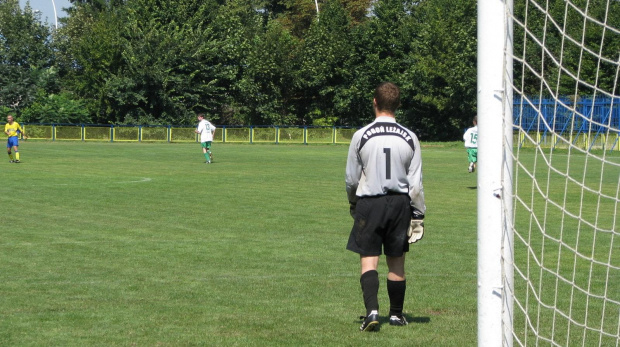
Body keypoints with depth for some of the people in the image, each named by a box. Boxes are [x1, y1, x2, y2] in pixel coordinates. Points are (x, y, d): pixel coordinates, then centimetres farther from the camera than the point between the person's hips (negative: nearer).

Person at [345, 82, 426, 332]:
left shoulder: (361, 136, -7)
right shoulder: (409, 138, -2)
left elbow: (351, 178, 1)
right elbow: (416, 183, -2)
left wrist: (352, 202, 20)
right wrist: (418, 215, 6)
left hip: (369, 203, -2)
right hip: (400, 203, 2)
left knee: (368, 260, -1)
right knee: (396, 262, 13)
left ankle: (372, 310, -19)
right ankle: (396, 314, 24)